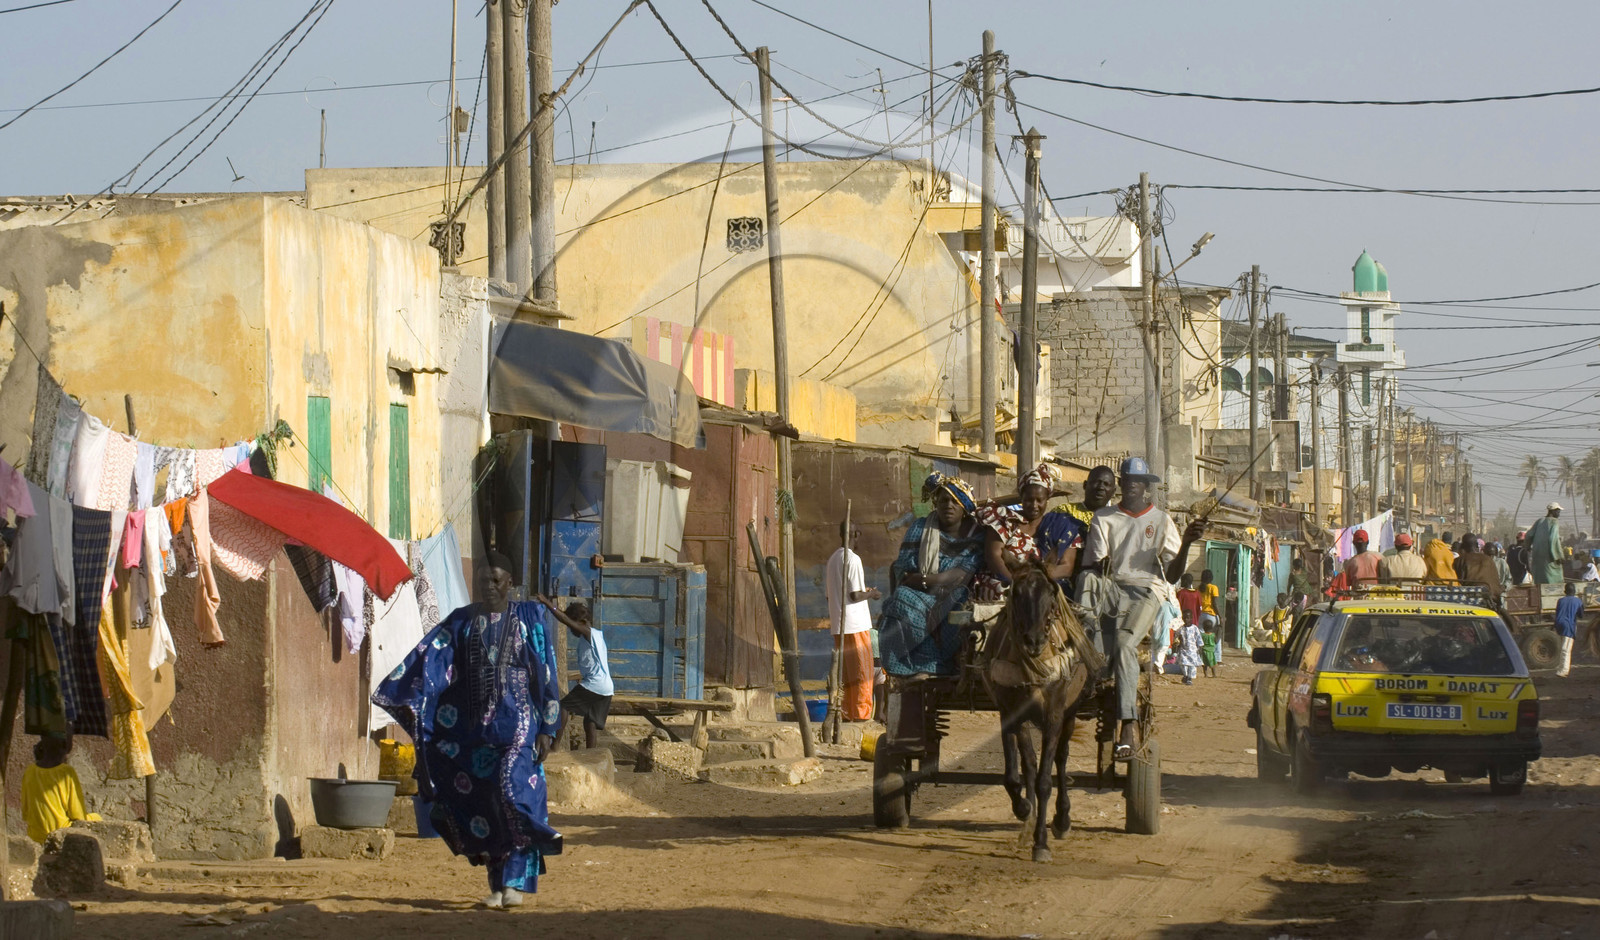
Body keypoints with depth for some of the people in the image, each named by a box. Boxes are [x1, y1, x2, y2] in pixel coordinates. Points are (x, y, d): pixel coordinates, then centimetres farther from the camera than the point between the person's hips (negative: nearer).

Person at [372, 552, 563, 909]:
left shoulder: (530, 619, 3)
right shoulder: (461, 622, 9)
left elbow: (545, 676, 1)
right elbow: (428, 658, -2)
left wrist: (547, 729, -5)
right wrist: (407, 697, -18)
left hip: (517, 722, -3)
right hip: (473, 728, 3)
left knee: (514, 791, -18)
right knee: (482, 803, 2)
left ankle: (515, 882, -16)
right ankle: (498, 886, 10)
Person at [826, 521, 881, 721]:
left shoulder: (833, 559, 13)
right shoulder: (853, 559, -12)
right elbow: (855, 595, -18)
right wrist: (872, 594, 2)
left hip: (838, 626, 8)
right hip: (856, 624, -8)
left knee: (845, 673, 11)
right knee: (863, 674, -2)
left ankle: (846, 715, 10)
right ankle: (861, 715, -3)